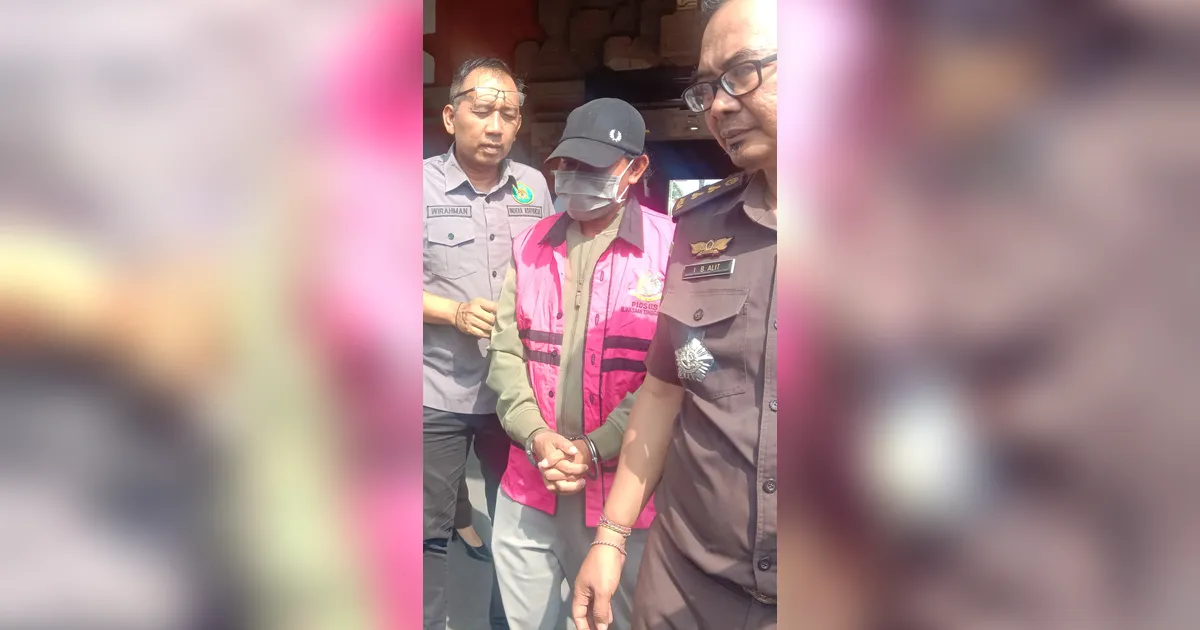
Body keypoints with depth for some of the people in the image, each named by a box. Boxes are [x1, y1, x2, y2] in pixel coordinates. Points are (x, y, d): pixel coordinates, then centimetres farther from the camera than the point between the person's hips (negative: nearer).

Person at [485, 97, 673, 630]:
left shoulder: (670, 248, -8)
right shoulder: (531, 246, 8)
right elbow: (506, 351, 4)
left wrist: (596, 449, -16)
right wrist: (536, 436, -9)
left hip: (623, 486, -4)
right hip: (528, 485, 4)